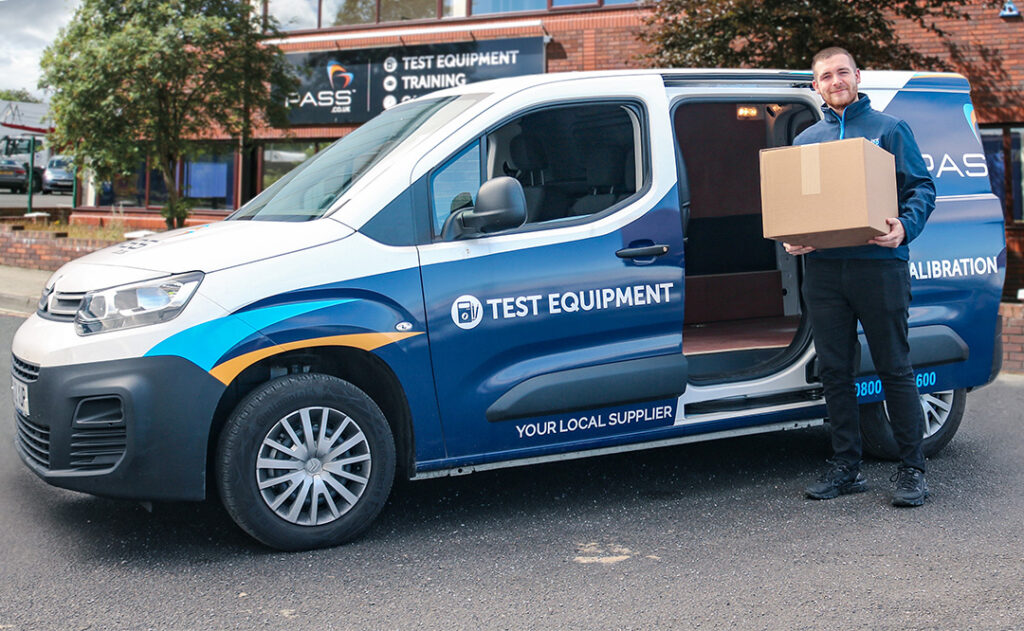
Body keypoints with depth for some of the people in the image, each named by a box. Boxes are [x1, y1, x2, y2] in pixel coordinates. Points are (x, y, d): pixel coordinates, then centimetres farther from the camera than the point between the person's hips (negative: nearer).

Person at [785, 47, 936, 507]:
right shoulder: (806, 140, 17)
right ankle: (846, 466, 18)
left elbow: (922, 188, 2)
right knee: (834, 371, 7)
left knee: (894, 368, 0)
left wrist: (905, 227, -18)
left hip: (879, 265, -4)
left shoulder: (889, 129, 7)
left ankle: (912, 469, 10)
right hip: (823, 268, 4)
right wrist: (791, 240, -3)